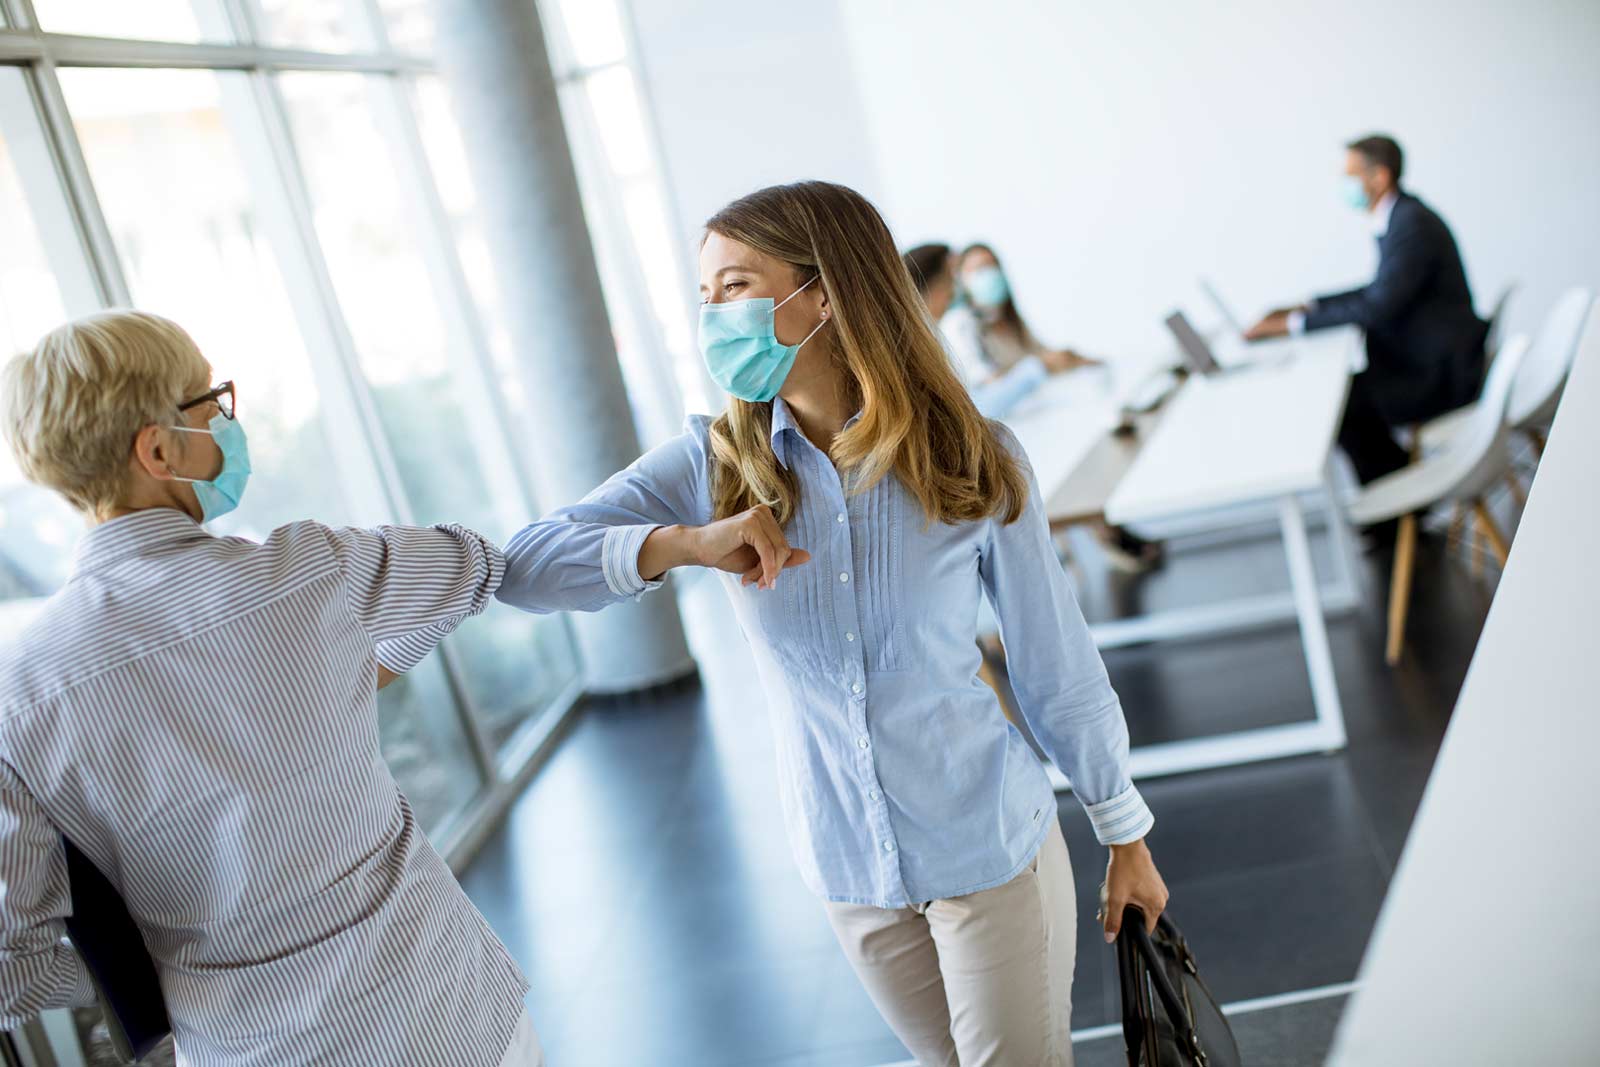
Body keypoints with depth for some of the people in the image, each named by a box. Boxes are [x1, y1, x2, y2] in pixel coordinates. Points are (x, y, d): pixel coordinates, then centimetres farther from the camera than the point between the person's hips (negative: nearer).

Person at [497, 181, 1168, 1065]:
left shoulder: (972, 460, -13)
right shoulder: (714, 464, -7)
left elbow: (1057, 669, -6)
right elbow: (523, 567, -17)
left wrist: (1126, 838, 2)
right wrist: (682, 545, -34)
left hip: (992, 846, -3)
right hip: (846, 862, 3)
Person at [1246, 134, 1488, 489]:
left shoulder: (1412, 223, -21)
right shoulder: (1401, 217, 8)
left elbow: (1378, 307, -28)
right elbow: (1382, 293, 18)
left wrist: (1296, 323, -24)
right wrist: (1308, 307, 8)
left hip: (1441, 375, -9)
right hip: (1421, 359, 9)